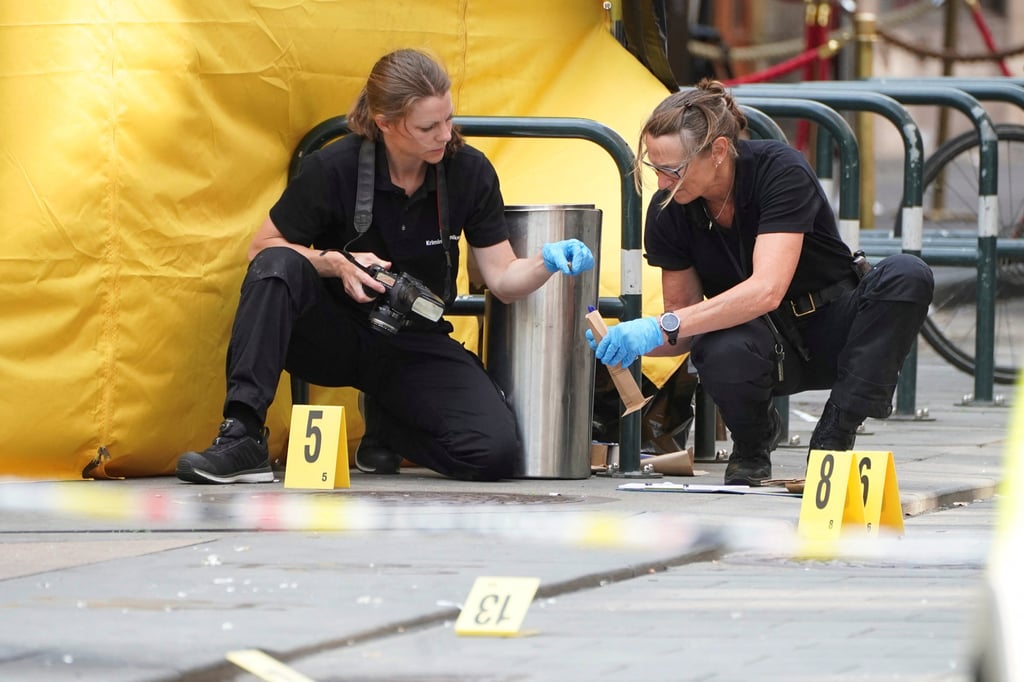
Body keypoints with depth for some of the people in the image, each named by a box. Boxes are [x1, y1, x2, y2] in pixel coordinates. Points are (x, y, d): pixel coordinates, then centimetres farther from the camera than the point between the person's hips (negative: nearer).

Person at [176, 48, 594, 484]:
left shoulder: (469, 173, -7)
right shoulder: (333, 170, -15)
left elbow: (503, 280, -3)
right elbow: (262, 250, -5)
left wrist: (547, 262, -25)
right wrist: (336, 264, -23)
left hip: (415, 346, 2)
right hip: (333, 335, -2)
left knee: (496, 451, -23)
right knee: (279, 267, -34)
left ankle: (386, 423, 10)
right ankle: (242, 439, -36)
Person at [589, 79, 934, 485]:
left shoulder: (780, 171, -25)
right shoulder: (668, 211, -11)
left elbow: (766, 290, -36)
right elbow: (684, 322, -4)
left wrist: (662, 328, -43)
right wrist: (634, 340, -26)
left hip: (831, 326, -1)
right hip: (761, 341, 1)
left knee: (908, 276, -33)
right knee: (724, 353, -37)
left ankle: (832, 440, -25)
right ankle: (753, 441, -2)